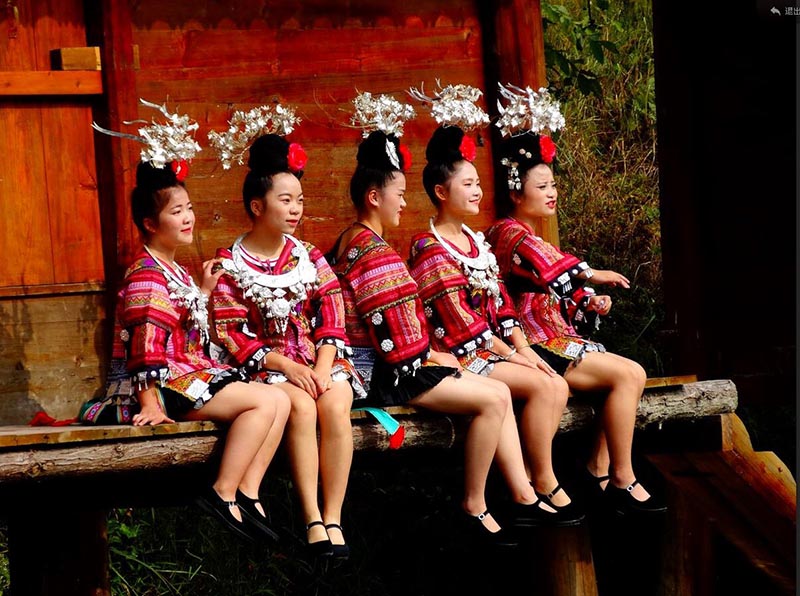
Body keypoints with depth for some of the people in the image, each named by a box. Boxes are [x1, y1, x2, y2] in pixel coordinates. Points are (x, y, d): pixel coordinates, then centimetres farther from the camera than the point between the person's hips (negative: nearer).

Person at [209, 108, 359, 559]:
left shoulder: (310, 258, 13)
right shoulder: (230, 265, 2)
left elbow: (332, 319, 5)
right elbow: (232, 336, -5)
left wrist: (322, 365, -13)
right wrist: (286, 365, -15)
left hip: (318, 359, 3)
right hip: (265, 365, -3)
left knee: (335, 406, -30)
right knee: (301, 405, -34)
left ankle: (333, 519, -30)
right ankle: (313, 520, -34)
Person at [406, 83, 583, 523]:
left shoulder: (476, 241, 17)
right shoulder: (430, 250, -10)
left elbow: (501, 303, 14)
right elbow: (460, 318, -16)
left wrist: (524, 349, 0)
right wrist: (510, 354, -16)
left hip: (490, 351, 8)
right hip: (458, 356, -8)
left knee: (558, 385, -12)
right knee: (540, 385, -22)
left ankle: (526, 479, -14)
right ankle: (543, 483, -13)